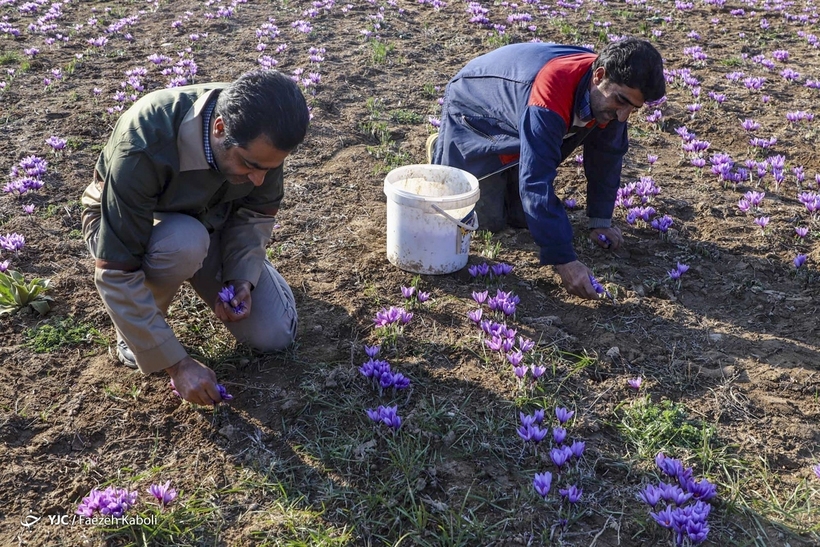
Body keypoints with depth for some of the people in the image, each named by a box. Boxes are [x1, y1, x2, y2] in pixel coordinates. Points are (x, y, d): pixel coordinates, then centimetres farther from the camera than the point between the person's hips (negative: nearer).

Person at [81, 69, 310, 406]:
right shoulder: (142, 149, -40)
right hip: (121, 225, -4)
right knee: (185, 242, -40)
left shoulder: (259, 134, -27)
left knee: (274, 335, -8)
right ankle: (133, 328, -8)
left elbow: (257, 213, -9)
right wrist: (176, 363, -33)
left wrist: (242, 278, -25)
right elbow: (117, 274, -36)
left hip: (208, 221, 4)